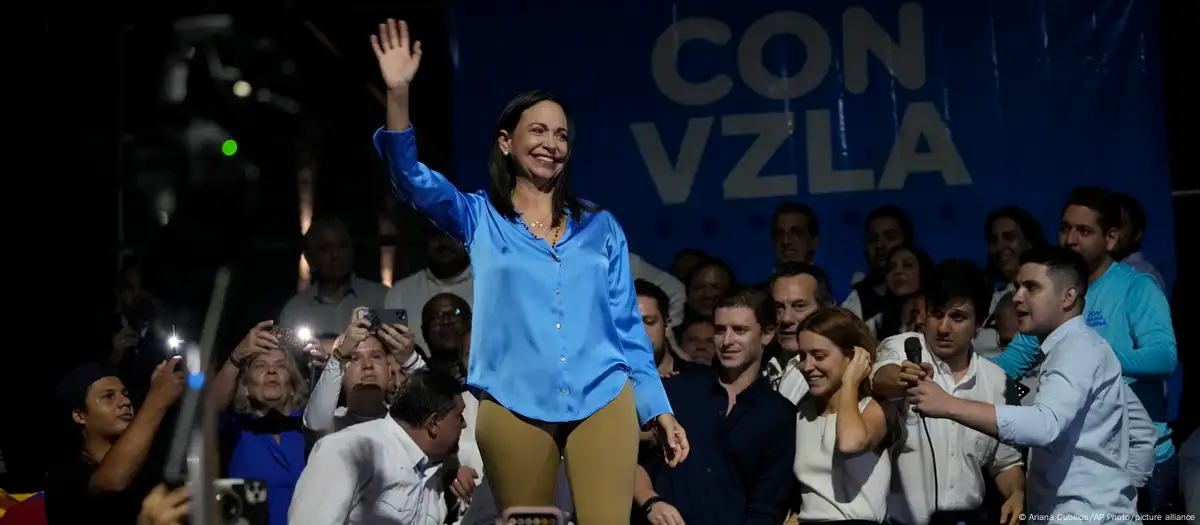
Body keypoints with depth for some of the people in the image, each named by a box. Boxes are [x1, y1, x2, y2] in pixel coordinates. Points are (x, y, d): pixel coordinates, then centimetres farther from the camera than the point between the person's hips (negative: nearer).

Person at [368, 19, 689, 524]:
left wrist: (660, 410, 9)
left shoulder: (600, 227, 14)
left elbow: (626, 324, 14)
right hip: (514, 408, -1)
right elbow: (412, 179, -8)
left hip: (604, 401, 1)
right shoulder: (479, 218, 9)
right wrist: (398, 93, -21)